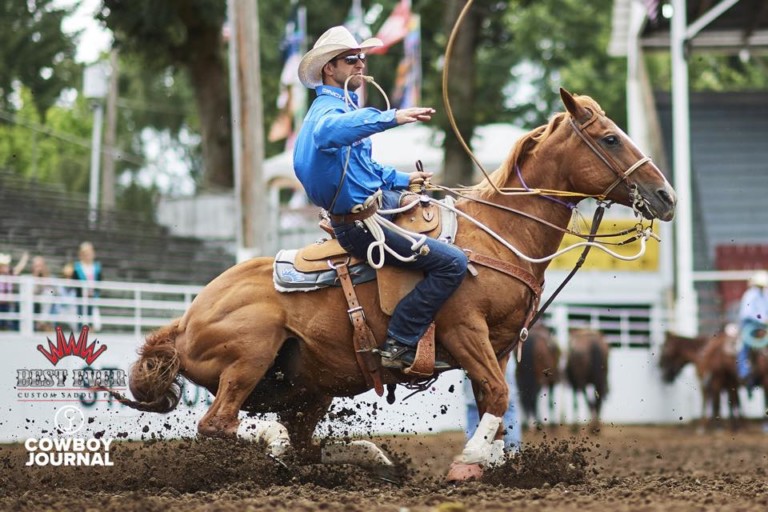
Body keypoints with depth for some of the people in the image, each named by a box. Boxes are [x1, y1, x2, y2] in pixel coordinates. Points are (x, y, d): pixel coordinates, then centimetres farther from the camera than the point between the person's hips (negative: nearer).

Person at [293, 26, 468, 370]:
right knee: (453, 262, -17)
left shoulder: (341, 105, 15)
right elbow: (329, 132, -48)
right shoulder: (329, 109, -20)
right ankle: (399, 347, -14)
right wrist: (391, 118, -58)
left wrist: (403, 179, 23)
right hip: (363, 225, -11)